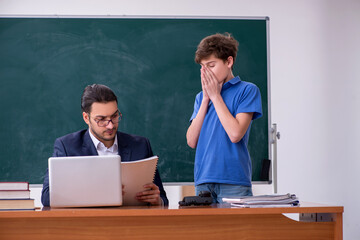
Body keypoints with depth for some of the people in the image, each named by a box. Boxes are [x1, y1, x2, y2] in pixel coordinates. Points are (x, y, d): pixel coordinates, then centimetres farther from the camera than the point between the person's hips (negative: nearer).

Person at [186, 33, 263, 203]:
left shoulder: (247, 90, 1)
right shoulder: (201, 97, 17)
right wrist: (206, 99, 2)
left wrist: (215, 96, -4)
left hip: (233, 182, -4)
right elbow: (192, 141, 6)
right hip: (203, 181, 4)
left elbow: (235, 134, -12)